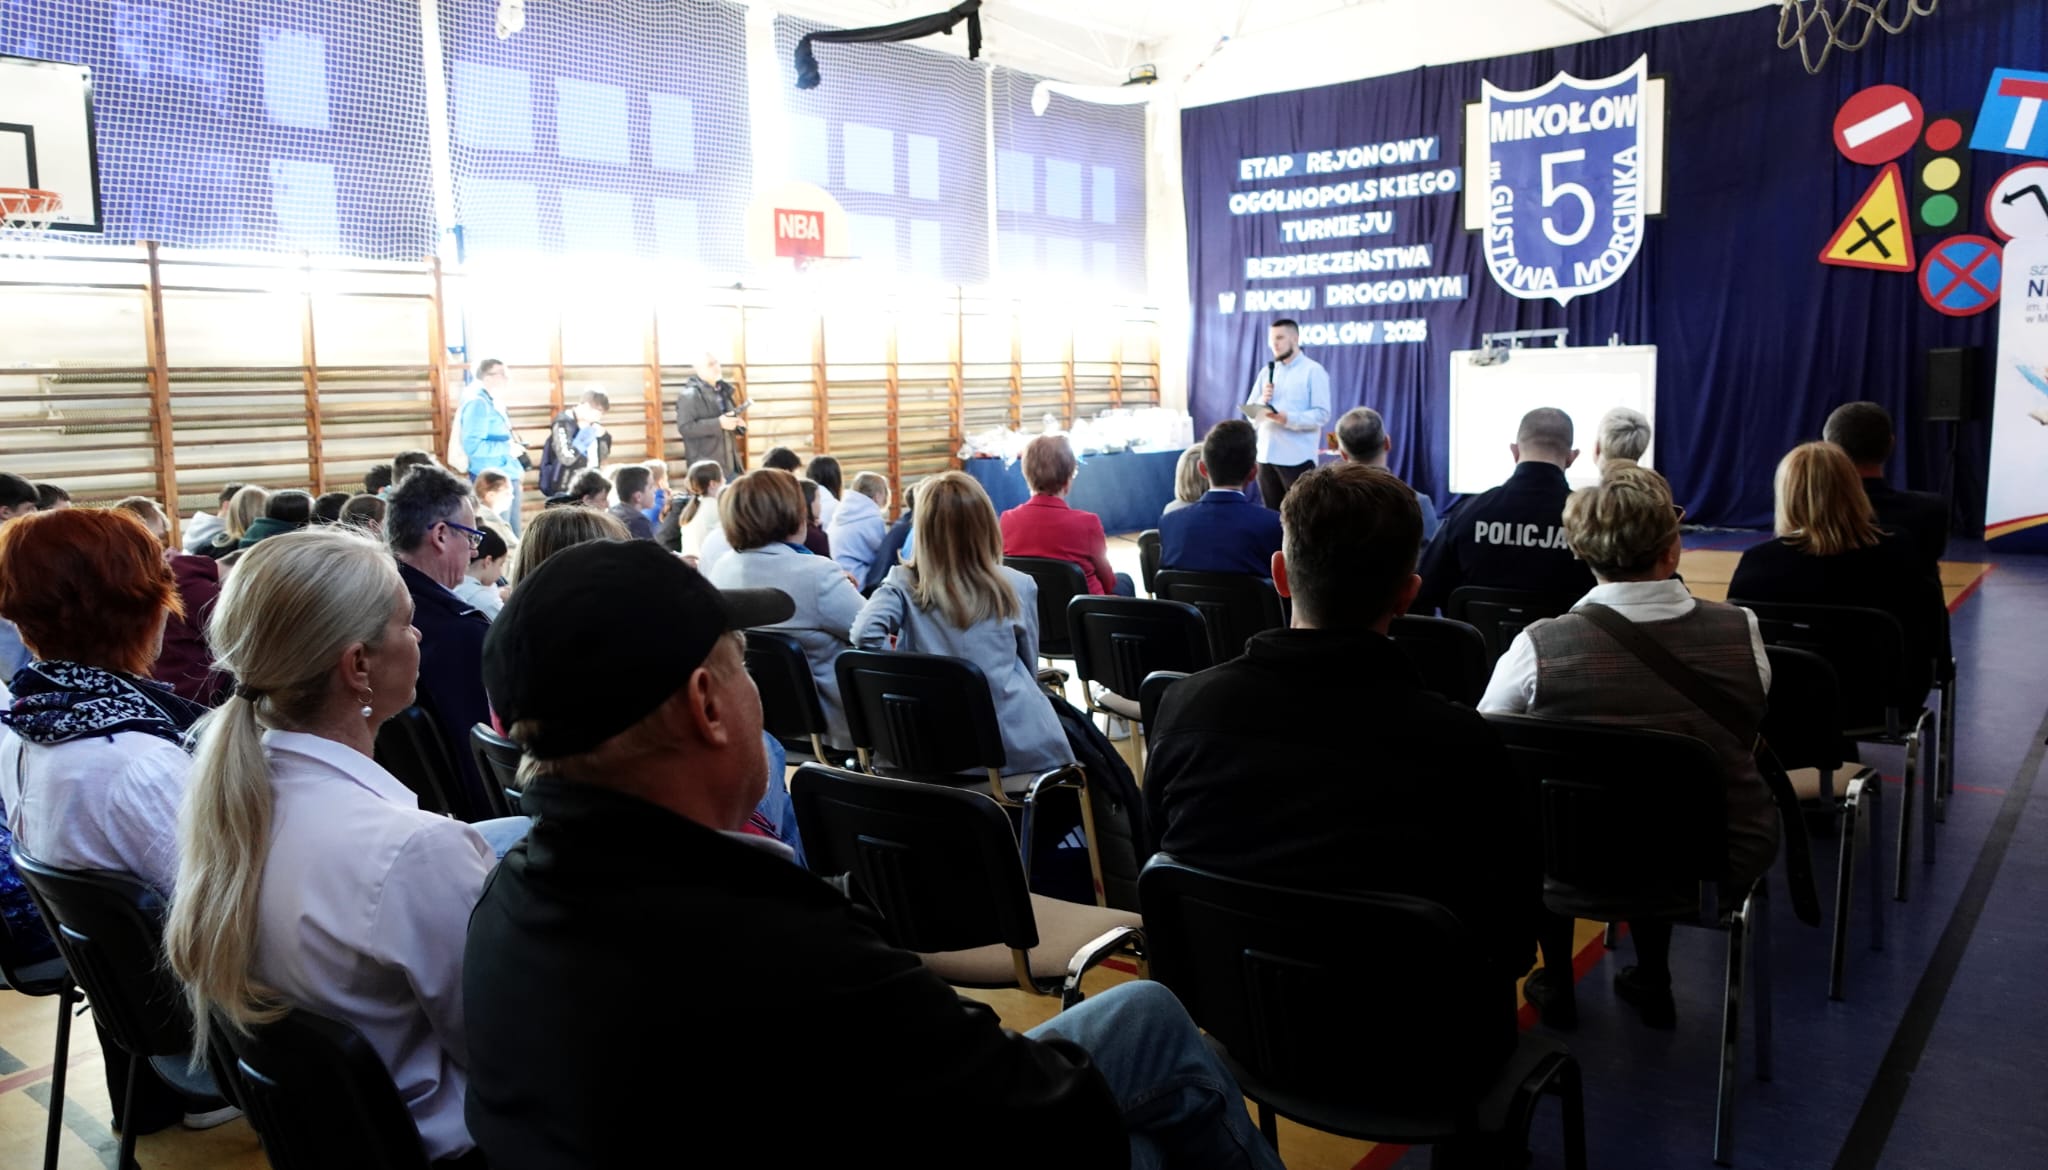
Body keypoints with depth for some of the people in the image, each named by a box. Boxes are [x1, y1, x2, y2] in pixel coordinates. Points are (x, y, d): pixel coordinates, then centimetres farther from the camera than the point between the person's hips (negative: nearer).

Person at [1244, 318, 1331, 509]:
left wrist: (1288, 419, -25)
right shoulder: (1266, 372, 15)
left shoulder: (1313, 370, -2)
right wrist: (1261, 402, -11)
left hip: (1297, 458, -5)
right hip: (1266, 456, 5)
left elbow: (1322, 415, -11)